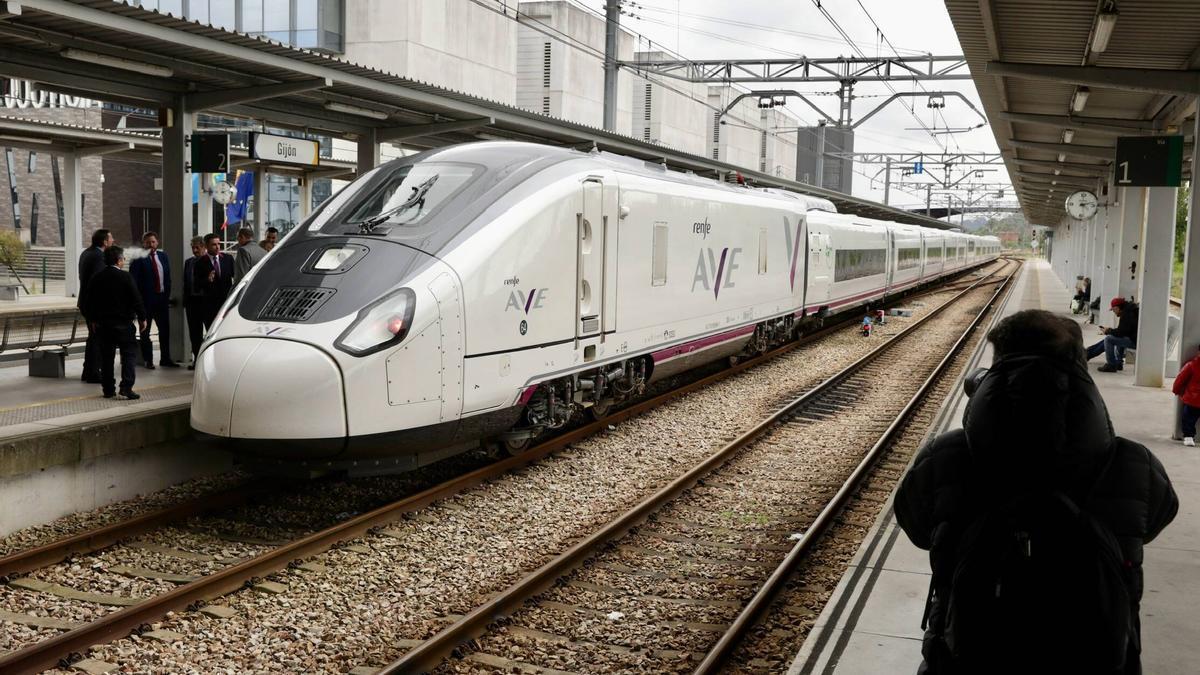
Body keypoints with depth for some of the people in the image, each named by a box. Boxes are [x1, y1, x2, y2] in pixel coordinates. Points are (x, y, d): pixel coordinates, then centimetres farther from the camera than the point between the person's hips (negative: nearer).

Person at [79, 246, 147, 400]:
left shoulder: (97, 277, 4)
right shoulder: (125, 277, -10)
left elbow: (88, 300, 9)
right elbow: (136, 299, -12)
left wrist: (93, 320, 20)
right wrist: (142, 318, -2)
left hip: (103, 323, 5)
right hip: (123, 323, -5)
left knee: (106, 356, 12)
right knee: (129, 353, -1)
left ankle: (108, 389, 15)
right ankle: (126, 388, -12)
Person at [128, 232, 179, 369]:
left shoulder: (163, 257, 11)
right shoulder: (138, 259, -7)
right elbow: (133, 280, -10)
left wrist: (167, 295, 7)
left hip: (162, 298, 5)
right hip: (146, 299, -5)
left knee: (165, 330, 9)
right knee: (145, 331, 3)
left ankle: (165, 359, 18)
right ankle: (148, 360, 10)